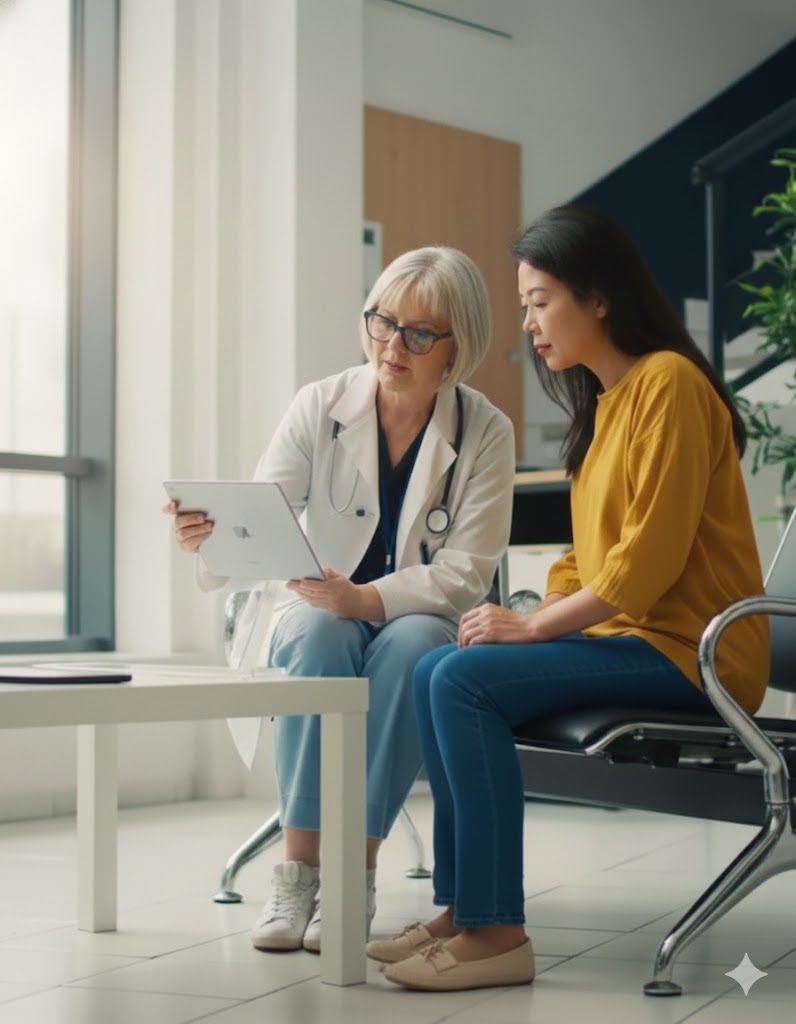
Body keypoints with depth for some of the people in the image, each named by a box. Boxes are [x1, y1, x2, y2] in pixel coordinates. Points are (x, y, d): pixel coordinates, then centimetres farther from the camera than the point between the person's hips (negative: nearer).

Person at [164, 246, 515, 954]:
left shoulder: (484, 432, -5)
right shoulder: (321, 407, -2)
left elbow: (465, 572, -11)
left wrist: (367, 598, -27)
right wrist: (206, 536, -36)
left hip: (429, 623, -1)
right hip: (324, 613, 1)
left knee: (408, 645, -36)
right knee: (315, 633, -34)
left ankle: (357, 872, -30)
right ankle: (299, 867, -32)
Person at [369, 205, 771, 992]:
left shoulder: (668, 382, -12)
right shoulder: (603, 401, 18)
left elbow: (649, 557, -19)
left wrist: (531, 626, -16)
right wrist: (531, 618, 2)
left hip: (687, 649, -9)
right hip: (617, 634, 9)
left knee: (469, 681, -22)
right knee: (434, 674, -3)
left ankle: (496, 932, -19)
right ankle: (461, 907, -3)